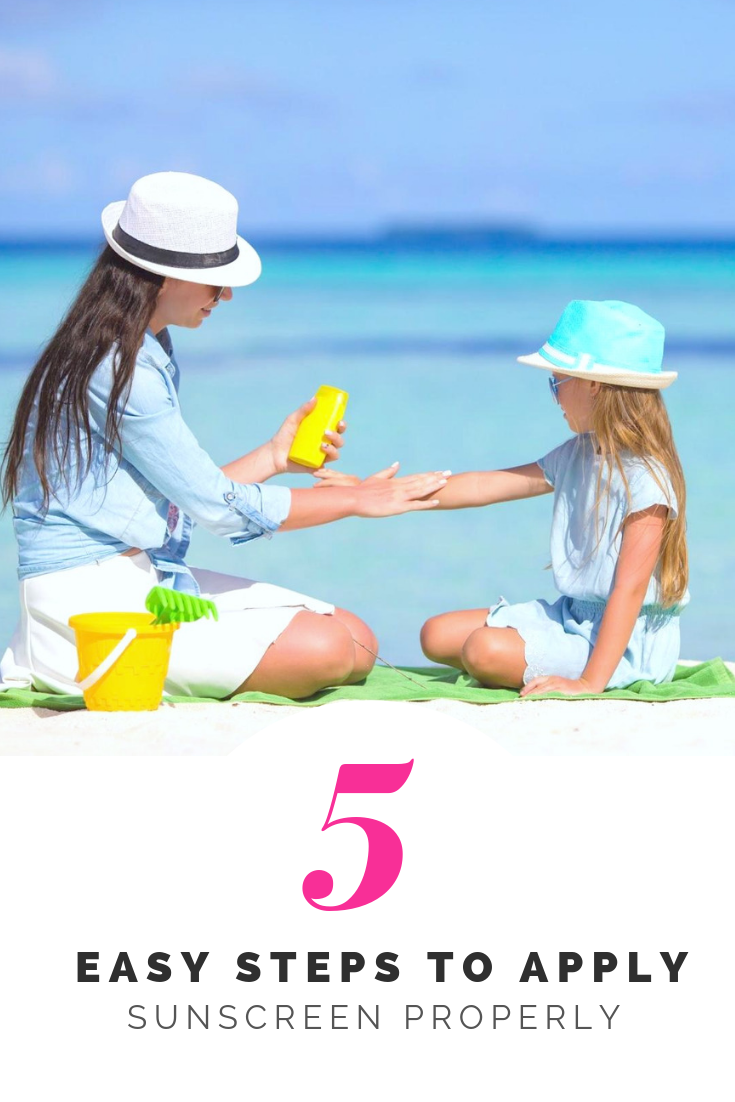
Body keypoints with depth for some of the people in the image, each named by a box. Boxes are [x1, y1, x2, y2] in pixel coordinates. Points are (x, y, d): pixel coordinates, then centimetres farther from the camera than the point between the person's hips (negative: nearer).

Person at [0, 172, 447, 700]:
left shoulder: (152, 353, 15)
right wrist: (355, 499, -3)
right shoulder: (120, 369, -17)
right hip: (92, 596, -11)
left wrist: (272, 458, 12)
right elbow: (217, 505, -13)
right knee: (324, 652, -21)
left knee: (359, 640, 2)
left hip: (148, 576, 11)